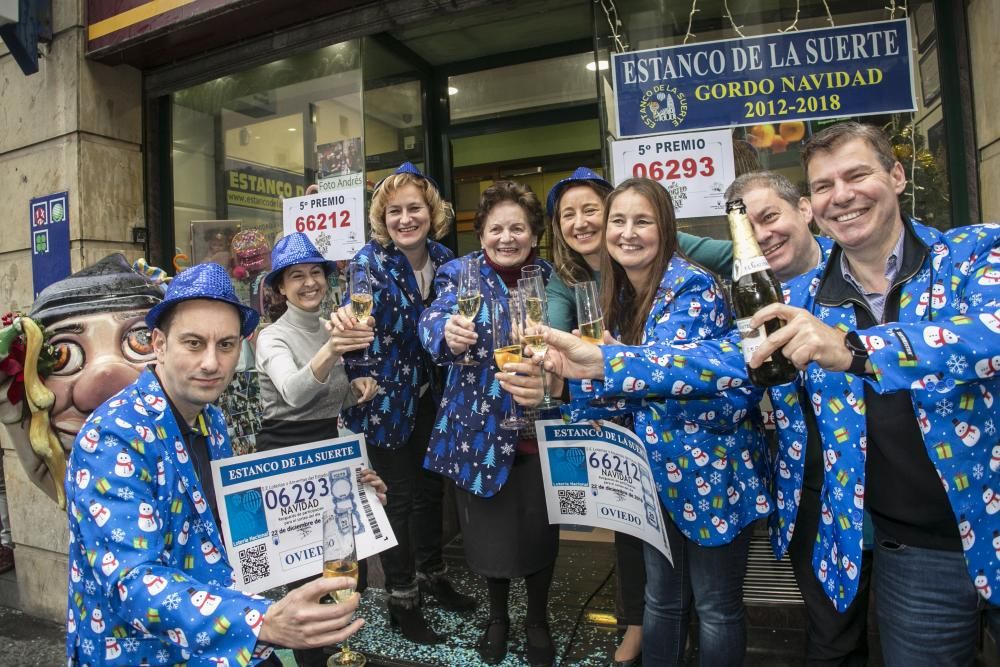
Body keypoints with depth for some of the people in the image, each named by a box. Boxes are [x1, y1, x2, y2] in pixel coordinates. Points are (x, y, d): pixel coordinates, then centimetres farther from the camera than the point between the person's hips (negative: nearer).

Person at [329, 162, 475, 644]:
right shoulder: (371, 260, -15)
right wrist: (346, 322, -53)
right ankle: (402, 600, 24)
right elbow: (358, 313, -31)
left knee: (431, 487, 18)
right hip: (386, 397, -5)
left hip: (428, 394, 6)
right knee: (400, 496, 4)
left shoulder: (443, 259, 0)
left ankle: (432, 574, 40)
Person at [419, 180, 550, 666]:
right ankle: (497, 616, 40)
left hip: (538, 430, 1)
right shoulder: (460, 273, -3)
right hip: (481, 430, -1)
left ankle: (538, 619, 38)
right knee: (488, 529, 10)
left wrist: (549, 381, -19)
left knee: (539, 529, 10)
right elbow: (434, 319, -21)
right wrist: (449, 332, -44)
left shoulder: (549, 278, 2)